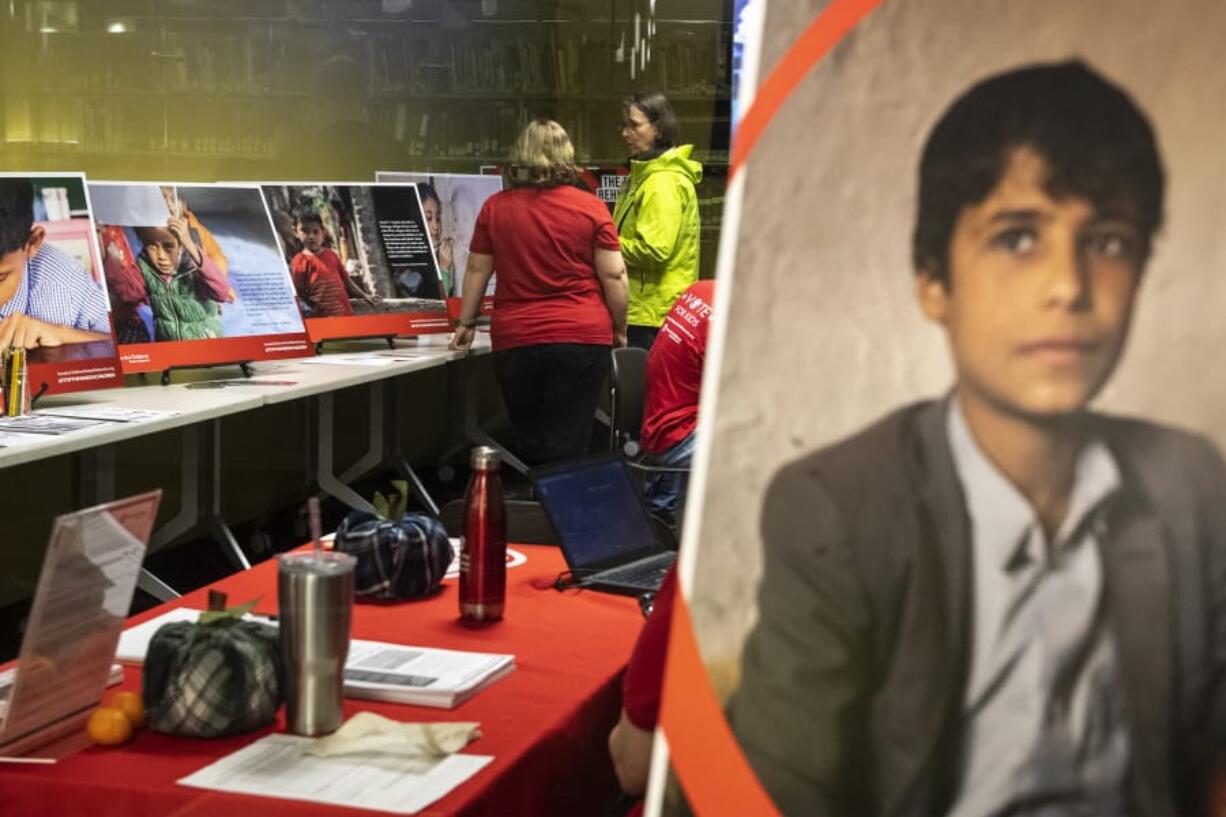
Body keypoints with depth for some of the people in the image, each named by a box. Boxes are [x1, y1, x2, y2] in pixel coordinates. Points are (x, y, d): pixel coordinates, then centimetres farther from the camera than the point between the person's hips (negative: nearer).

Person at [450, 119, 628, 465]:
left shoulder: (495, 208, 3)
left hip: (514, 342, 2)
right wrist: (619, 329, 11)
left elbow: (477, 270, 10)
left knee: (532, 447, 15)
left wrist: (465, 324, 21)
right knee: (566, 449, -2)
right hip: (582, 339, -2)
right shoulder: (590, 208, -3)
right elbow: (613, 275, -2)